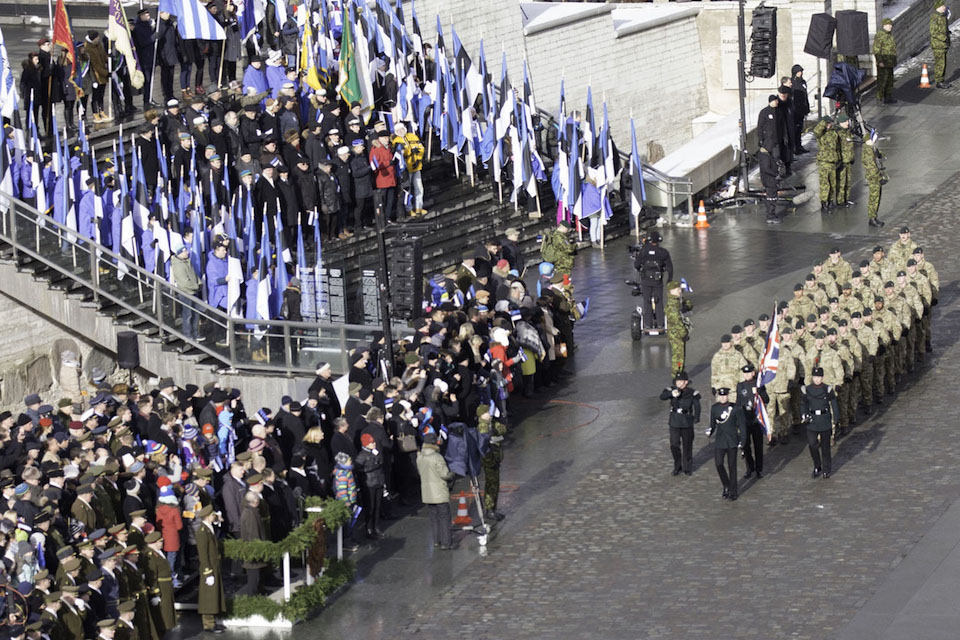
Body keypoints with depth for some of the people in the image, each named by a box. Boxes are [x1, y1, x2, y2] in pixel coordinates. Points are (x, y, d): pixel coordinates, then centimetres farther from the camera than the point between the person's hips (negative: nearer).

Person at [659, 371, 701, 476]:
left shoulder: (692, 393, -9)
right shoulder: (672, 390, -6)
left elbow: (697, 406, -12)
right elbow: (662, 396, -21)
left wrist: (696, 418, -24)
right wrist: (672, 394, -39)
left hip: (687, 423, -1)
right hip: (674, 422, 1)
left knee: (687, 445, 9)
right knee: (674, 445, 1)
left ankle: (687, 467, 25)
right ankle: (677, 466, 20)